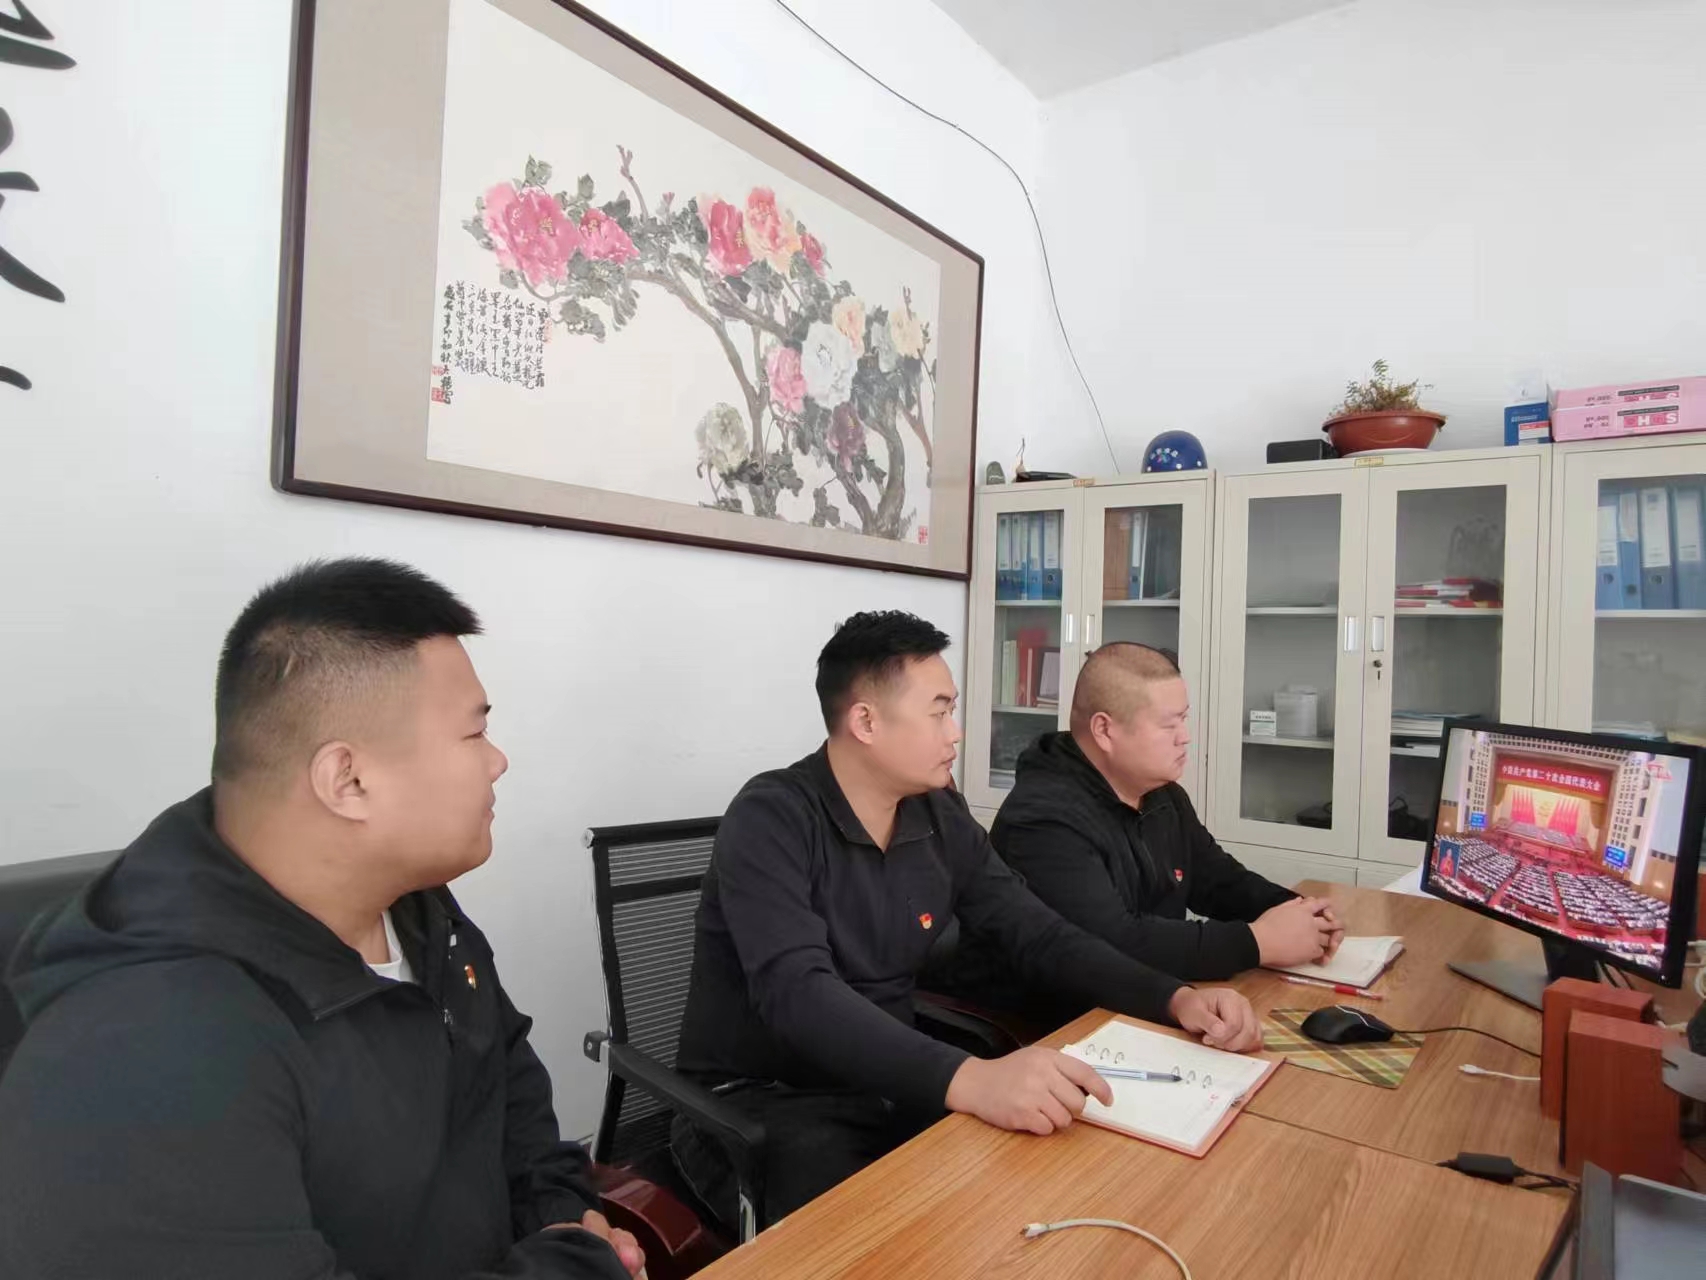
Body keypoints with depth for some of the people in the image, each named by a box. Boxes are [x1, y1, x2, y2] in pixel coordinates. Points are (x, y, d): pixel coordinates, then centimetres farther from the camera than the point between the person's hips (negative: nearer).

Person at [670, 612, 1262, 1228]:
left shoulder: (940, 817, 0)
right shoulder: (771, 820, -20)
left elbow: (1040, 935, 4)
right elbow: (796, 993, -33)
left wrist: (1174, 997, -11)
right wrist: (968, 1081, -46)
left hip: (885, 1087, 6)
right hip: (763, 1102, -6)